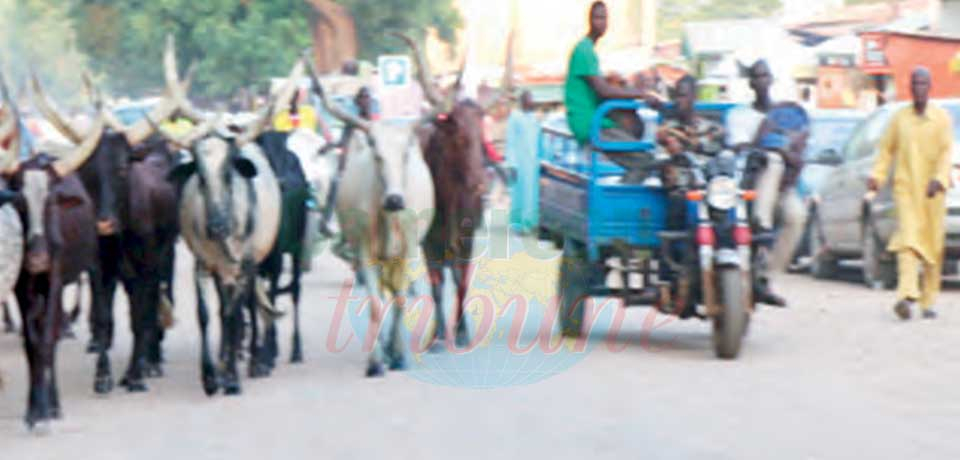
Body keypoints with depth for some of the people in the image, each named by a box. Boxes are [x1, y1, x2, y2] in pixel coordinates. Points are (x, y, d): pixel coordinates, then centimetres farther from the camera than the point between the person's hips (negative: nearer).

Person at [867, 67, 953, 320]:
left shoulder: (942, 118, 4)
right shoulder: (899, 118, 10)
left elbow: (946, 152, -5)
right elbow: (887, 150, 15)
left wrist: (939, 179, -20)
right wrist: (877, 176, 1)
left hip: (931, 191, 0)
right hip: (905, 188, 0)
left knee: (933, 246, 3)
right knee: (908, 239, -16)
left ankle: (928, 301, 14)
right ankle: (907, 295, -29)